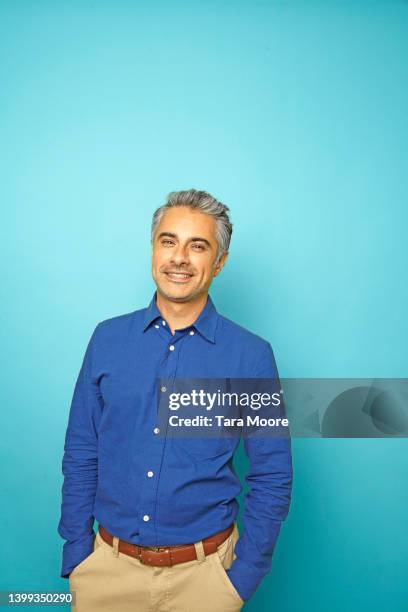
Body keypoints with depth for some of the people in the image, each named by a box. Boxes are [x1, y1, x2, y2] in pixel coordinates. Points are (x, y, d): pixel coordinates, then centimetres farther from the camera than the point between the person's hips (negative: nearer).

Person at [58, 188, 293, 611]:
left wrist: (244, 575, -6)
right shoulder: (108, 338, -4)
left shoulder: (251, 355, -11)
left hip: (202, 571, -1)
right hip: (108, 565, 2)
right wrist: (76, 554, 0)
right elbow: (80, 455, 1)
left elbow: (272, 477, -5)